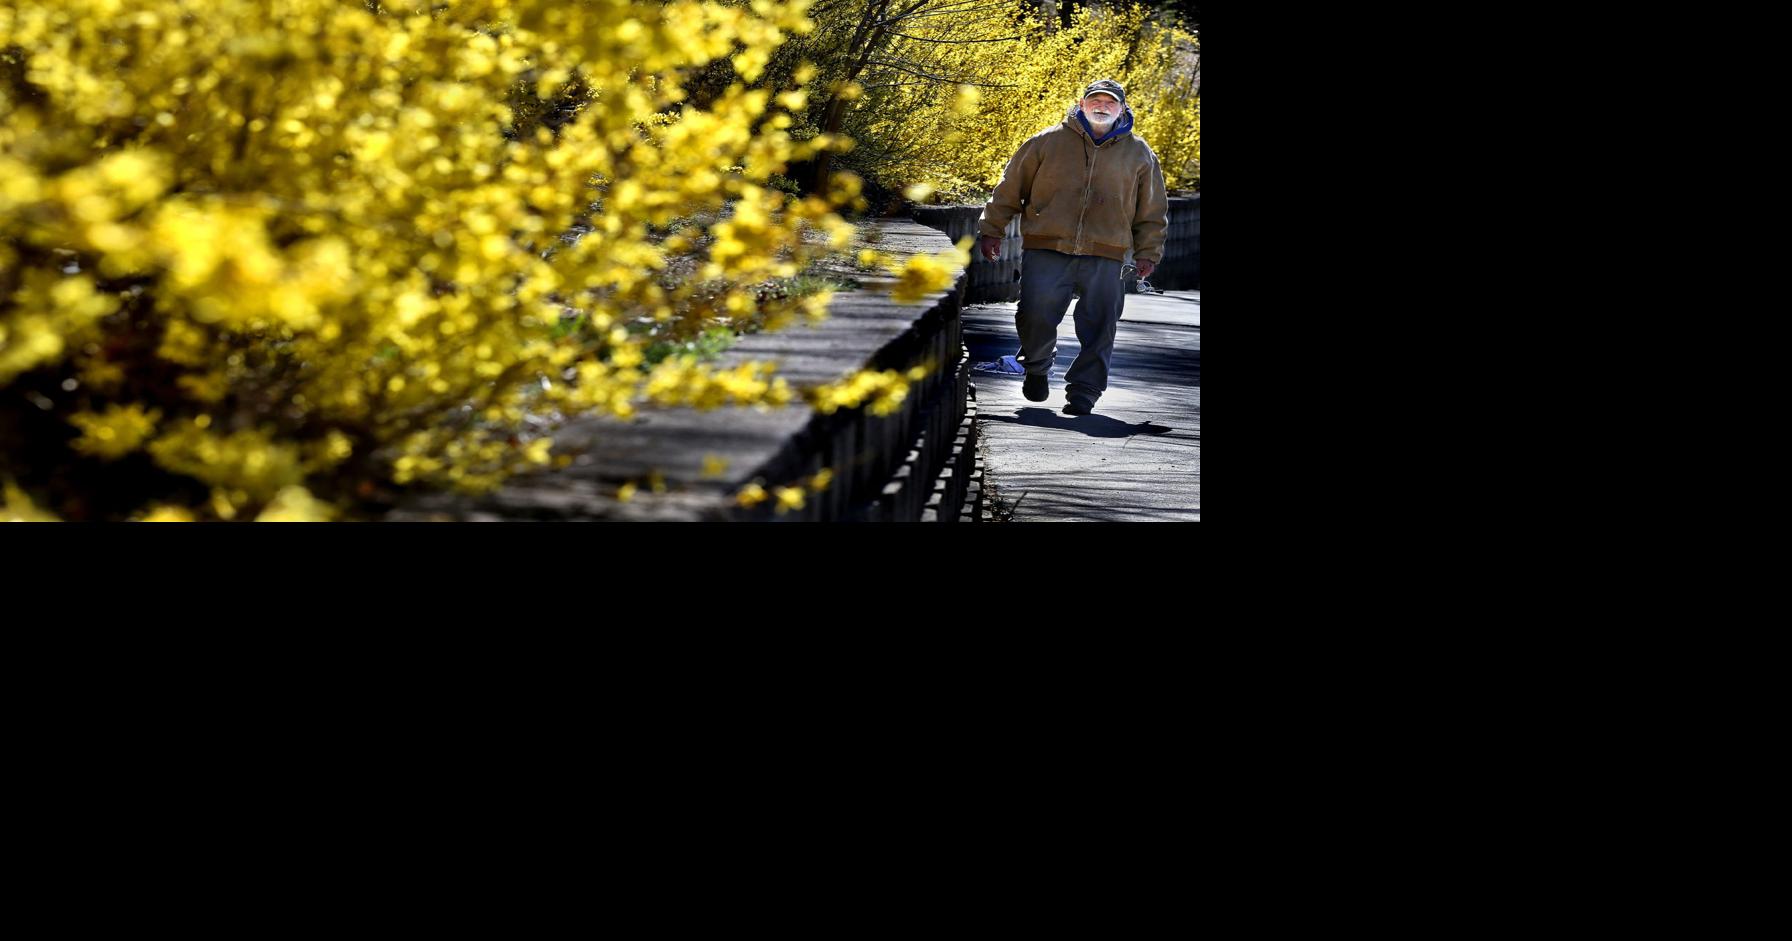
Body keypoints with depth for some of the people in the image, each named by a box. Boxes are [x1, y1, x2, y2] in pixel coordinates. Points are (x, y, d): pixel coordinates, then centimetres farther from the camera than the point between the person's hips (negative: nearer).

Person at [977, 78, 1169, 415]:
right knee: (1035, 315, -6)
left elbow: (1152, 211, 17)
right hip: (1046, 251, -1)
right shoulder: (1048, 142, 6)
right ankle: (1037, 368, 22)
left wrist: (1147, 253, 9)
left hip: (1104, 260, 1)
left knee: (1099, 327, -3)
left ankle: (1083, 391, 8)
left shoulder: (1139, 154, 11)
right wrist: (991, 230, 10)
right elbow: (1010, 188, 11)